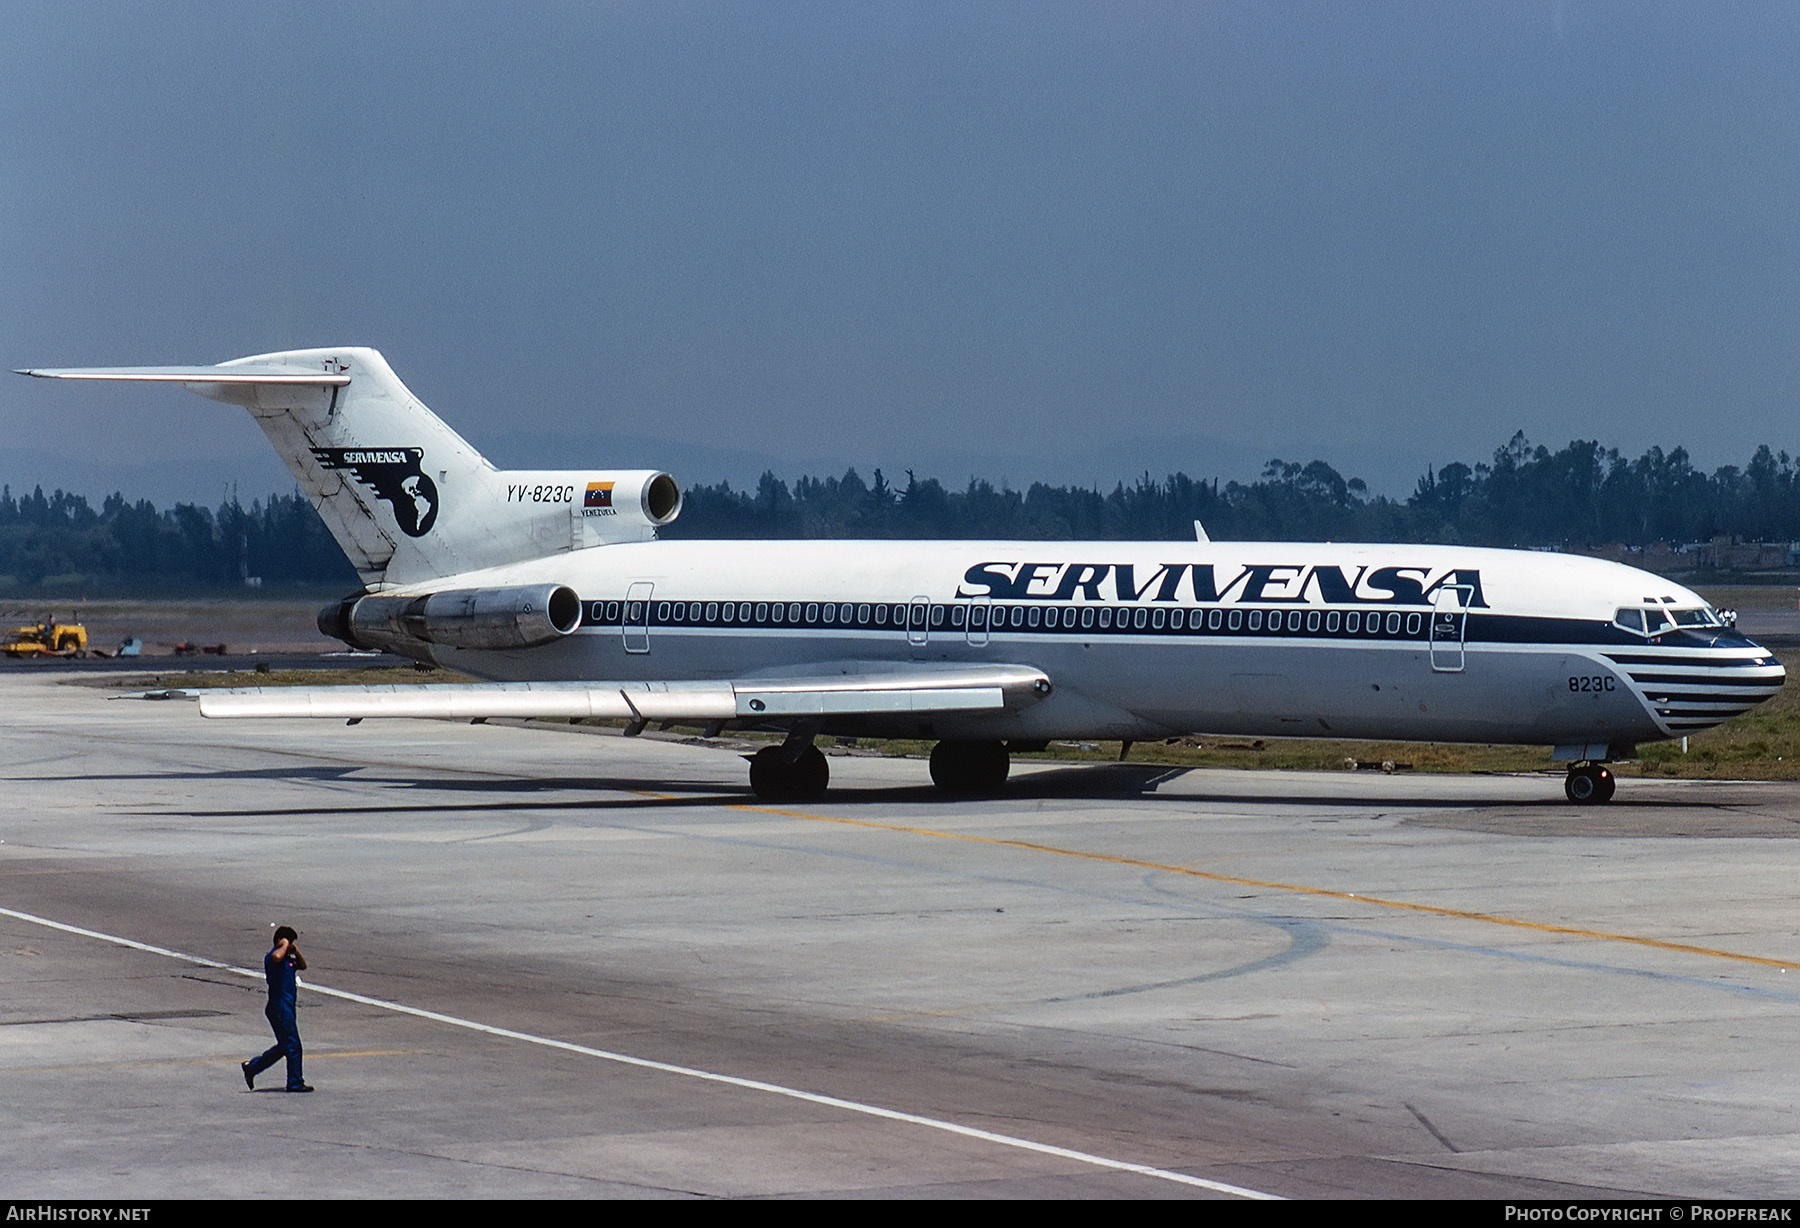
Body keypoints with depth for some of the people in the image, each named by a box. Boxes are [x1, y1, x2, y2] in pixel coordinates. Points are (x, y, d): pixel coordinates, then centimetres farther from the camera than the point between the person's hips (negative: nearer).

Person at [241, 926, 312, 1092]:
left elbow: (302, 966, 29)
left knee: (284, 1046, 15)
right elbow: (276, 957, -37)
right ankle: (295, 1083, 1)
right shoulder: (272, 956, -13)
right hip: (279, 1006, -10)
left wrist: (296, 951, 12)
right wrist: (284, 946, -19)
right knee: (293, 1046, -6)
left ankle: (252, 1067, 22)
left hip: (286, 1007, 10)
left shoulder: (288, 958, 17)